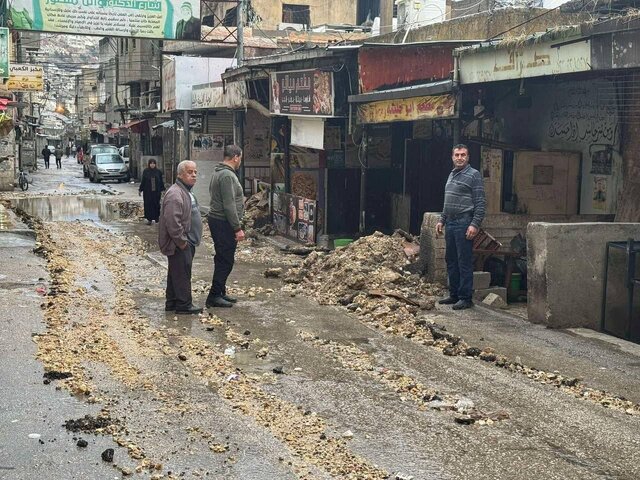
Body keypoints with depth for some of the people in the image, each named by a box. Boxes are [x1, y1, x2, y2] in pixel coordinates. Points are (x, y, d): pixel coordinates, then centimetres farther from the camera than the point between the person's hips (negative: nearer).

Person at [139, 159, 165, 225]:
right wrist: (140, 190, 2)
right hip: (147, 191, -1)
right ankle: (149, 219, 5)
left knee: (156, 204, 5)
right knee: (148, 204, 0)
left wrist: (162, 189, 3)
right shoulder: (145, 171, 0)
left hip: (156, 191, 1)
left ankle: (156, 217, 22)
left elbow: (161, 181, 6)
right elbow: (143, 181, 2)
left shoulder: (158, 172, 2)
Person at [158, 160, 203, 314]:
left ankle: (172, 303, 24)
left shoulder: (186, 192, 17)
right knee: (182, 273, -4)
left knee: (177, 273, 16)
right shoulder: (175, 194, -20)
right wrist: (182, 242, -21)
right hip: (179, 244, -11)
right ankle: (184, 305, 3)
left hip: (187, 243, 11)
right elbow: (172, 222, -27)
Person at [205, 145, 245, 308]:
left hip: (217, 220, 11)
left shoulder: (219, 172, 15)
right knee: (225, 260, -5)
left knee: (223, 259, 17)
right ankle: (214, 296, -1)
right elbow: (229, 205, -23)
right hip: (224, 223, -11)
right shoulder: (227, 175, -19)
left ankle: (220, 292, 25)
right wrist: (237, 228, -21)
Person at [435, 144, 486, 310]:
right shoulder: (452, 175, 17)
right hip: (450, 224, 8)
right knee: (451, 261, 12)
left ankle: (466, 298, -1)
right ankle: (454, 295, 21)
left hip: (464, 224, -8)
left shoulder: (473, 175, -6)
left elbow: (481, 203, -11)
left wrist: (475, 225, -18)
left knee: (464, 262, -5)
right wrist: (442, 220, 18)